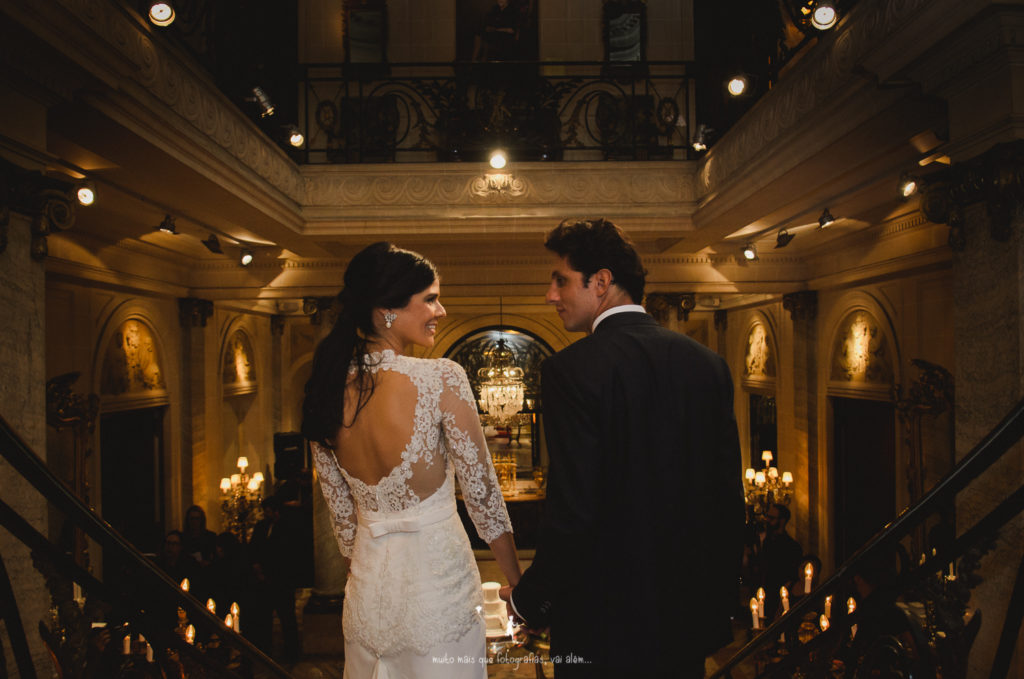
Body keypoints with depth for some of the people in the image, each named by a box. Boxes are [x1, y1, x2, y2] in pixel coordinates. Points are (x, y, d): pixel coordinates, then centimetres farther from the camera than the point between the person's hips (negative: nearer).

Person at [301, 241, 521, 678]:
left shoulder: (327, 390, -3)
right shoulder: (442, 379, -20)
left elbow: (341, 514, 5)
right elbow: (482, 493, -14)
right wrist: (519, 585, -2)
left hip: (366, 588, 5)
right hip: (436, 578, -5)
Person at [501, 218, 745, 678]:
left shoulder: (571, 370, -19)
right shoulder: (707, 363, -1)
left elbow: (573, 512, -22)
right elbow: (729, 495, 4)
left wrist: (527, 600, -6)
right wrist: (721, 595, 16)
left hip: (605, 622, -5)